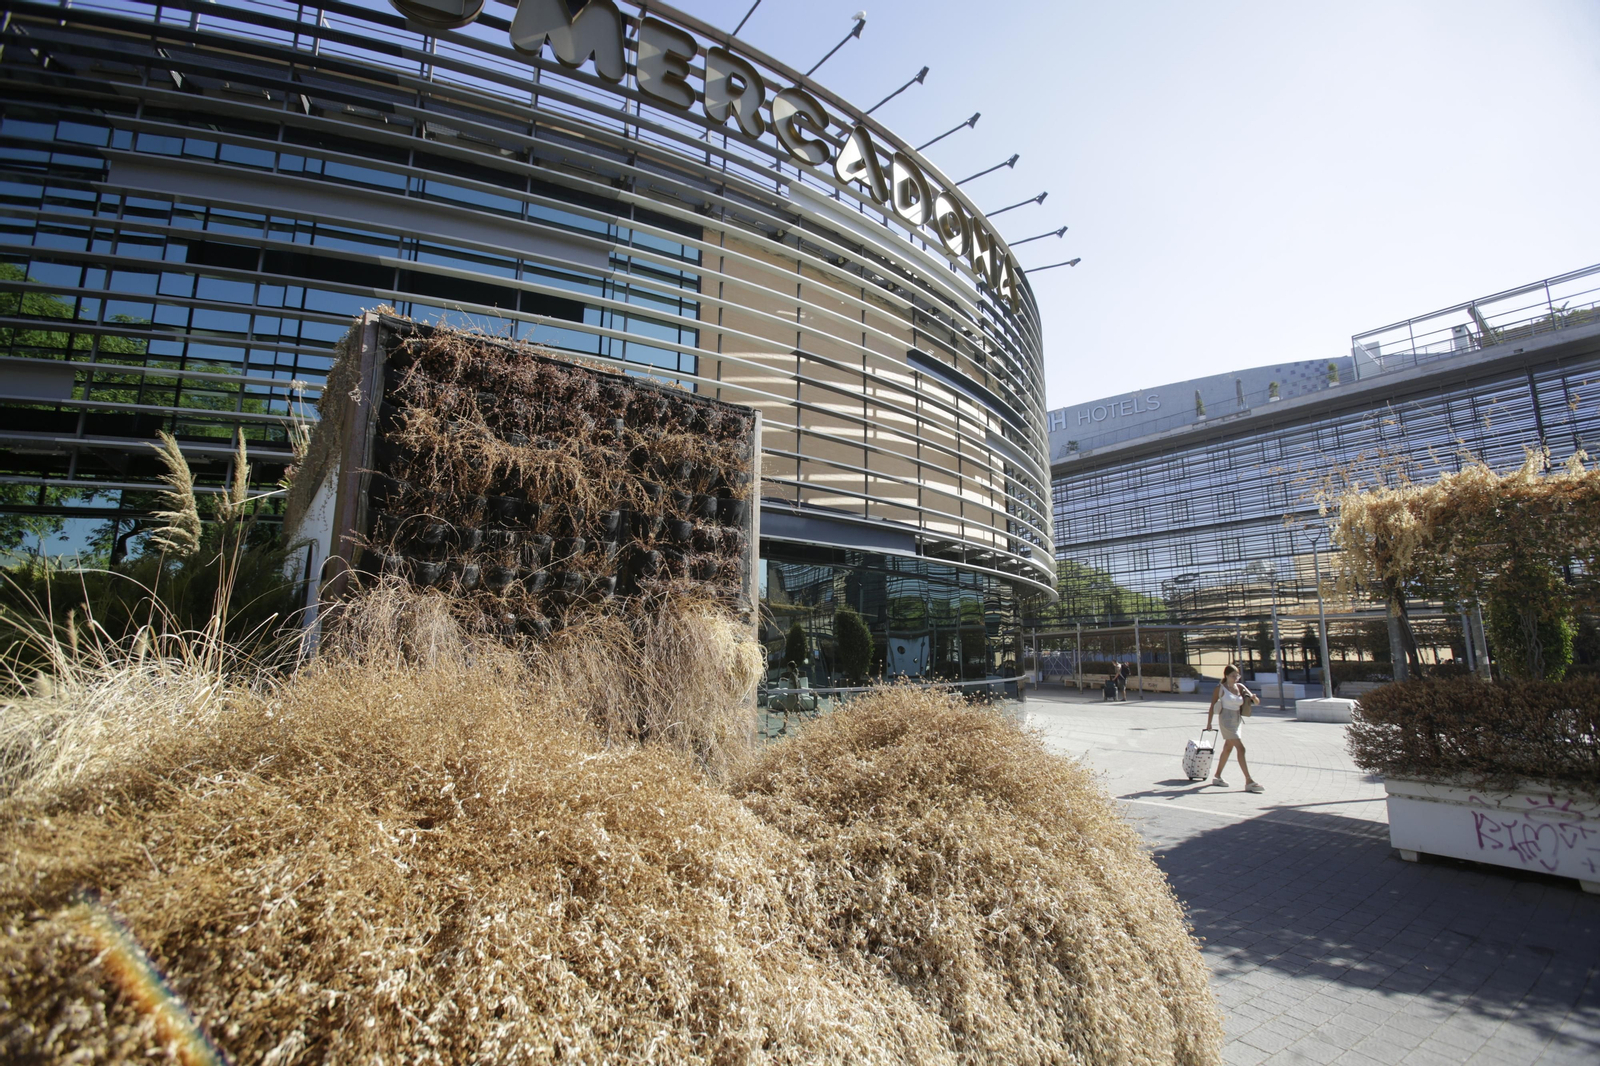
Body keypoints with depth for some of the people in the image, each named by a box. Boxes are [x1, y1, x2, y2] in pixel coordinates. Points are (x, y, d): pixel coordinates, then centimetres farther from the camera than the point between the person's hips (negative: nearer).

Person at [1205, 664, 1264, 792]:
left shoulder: (1240, 687, 7)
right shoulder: (1221, 688, -6)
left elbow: (1257, 701, 3)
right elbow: (1212, 706, -2)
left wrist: (1253, 698, -21)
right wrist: (1209, 723, -2)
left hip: (1237, 721, 7)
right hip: (1226, 721, -7)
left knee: (1228, 749, 15)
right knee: (1241, 749, -14)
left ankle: (1217, 777, 27)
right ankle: (1249, 782, -15)